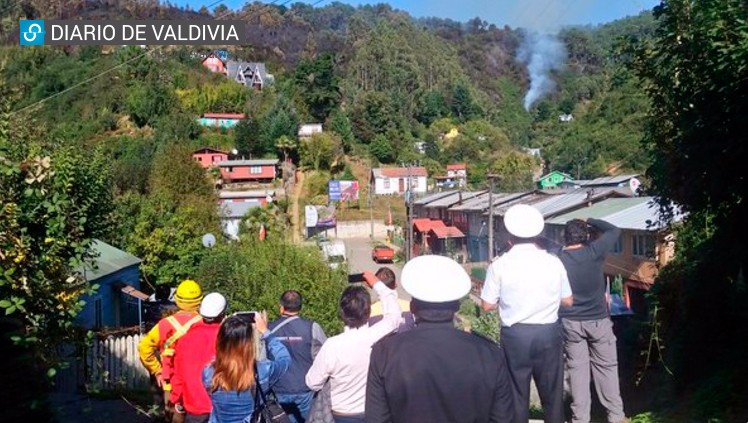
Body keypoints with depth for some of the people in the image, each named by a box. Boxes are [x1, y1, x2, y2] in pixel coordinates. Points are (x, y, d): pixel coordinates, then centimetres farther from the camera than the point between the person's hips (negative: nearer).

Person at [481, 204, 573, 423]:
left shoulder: (499, 266, -9)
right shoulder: (553, 262, -3)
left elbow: (488, 305, -5)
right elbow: (567, 301, 5)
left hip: (515, 335, -1)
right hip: (548, 333, 2)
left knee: (517, 393, 12)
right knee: (552, 391, 17)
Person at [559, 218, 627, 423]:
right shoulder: (593, 252, -10)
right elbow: (614, 230, 5)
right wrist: (590, 221, 14)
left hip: (570, 322, 1)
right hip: (598, 320, -1)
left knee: (577, 369, 8)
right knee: (606, 367, 11)